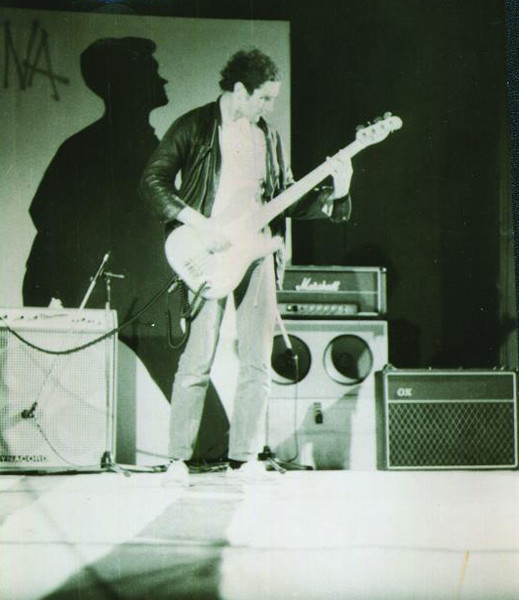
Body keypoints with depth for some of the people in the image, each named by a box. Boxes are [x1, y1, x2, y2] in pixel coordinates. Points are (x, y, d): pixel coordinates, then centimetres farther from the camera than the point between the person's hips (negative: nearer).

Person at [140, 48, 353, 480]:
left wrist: (332, 194, 1)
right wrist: (198, 223, -15)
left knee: (257, 363, 2)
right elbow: (153, 179, -5)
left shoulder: (268, 136, 16)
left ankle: (244, 459, 10)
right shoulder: (194, 127, 0)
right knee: (197, 361, -7)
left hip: (257, 253, 5)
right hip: (208, 255, -5)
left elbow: (287, 199, 19)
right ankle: (178, 458, 2)